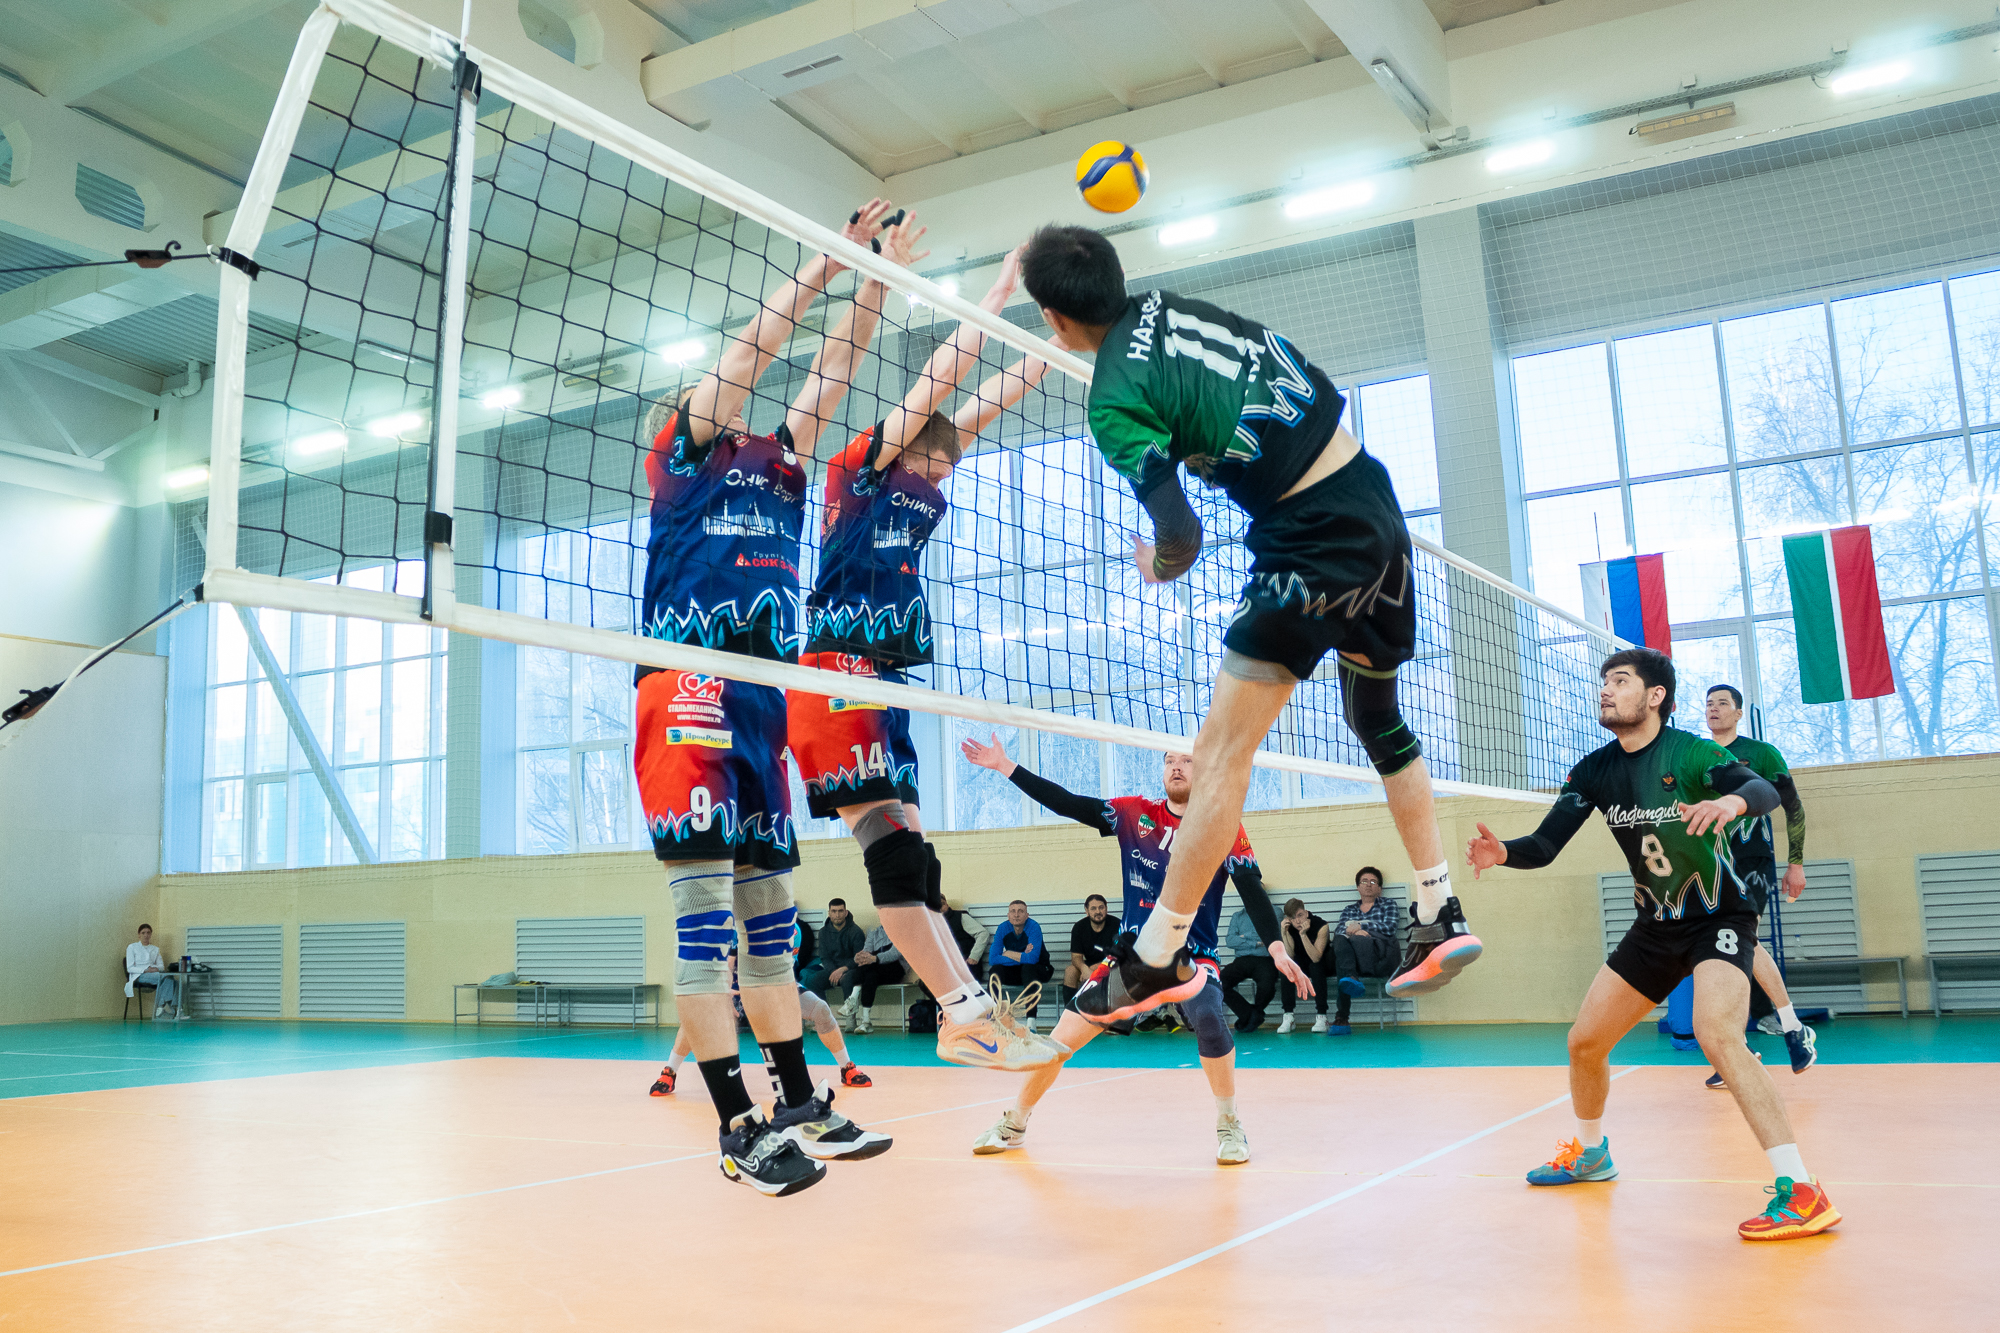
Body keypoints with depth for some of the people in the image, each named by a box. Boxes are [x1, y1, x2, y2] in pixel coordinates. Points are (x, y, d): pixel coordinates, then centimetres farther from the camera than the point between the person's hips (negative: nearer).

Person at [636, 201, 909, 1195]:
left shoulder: (777, 463, 24)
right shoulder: (682, 453, 9)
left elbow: (827, 373, 20)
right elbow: (750, 350, 3)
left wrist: (877, 280, 15)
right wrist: (824, 263, 5)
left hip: (760, 693, 7)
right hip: (688, 683, -7)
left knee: (768, 906, 9)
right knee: (704, 903, -9)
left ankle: (799, 1103, 15)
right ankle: (739, 1128, -8)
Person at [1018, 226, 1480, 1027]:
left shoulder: (1116, 400, -13)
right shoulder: (1170, 304, 8)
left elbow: (1181, 533, -19)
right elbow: (1321, 389, 17)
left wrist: (1159, 564, 1)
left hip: (1315, 540, -9)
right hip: (1374, 496, 9)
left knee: (1222, 751, -5)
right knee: (1379, 721, 22)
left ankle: (1157, 960, 1)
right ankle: (1441, 919, 30)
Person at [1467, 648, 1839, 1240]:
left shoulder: (1690, 752, -17)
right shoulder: (1594, 771, -2)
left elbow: (1766, 791, -33)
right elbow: (1545, 845, -7)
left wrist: (1732, 800, -56)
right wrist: (1503, 852, -28)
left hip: (1718, 917, -6)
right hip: (1656, 925, 6)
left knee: (1717, 1035, -30)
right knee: (1585, 1042, 8)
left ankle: (1801, 1192, -25)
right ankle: (1590, 1152, 35)